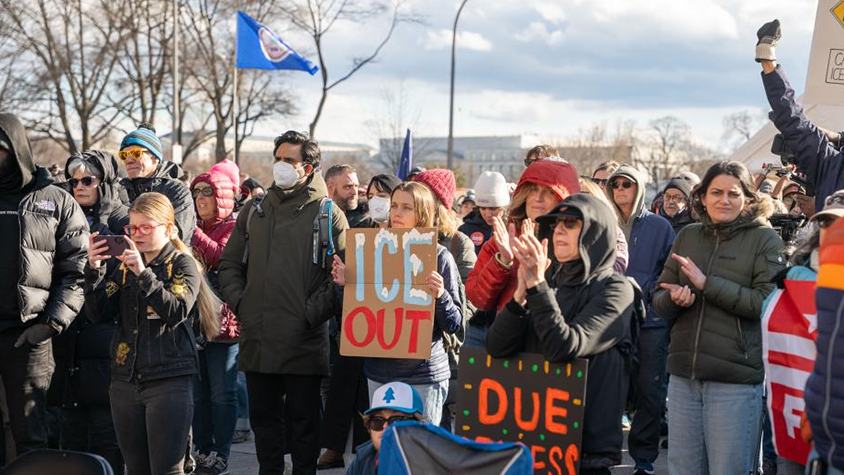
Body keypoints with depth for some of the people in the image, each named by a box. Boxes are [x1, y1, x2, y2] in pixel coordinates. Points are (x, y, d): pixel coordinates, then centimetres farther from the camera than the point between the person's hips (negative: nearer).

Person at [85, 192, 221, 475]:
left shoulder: (183, 264, -1)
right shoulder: (124, 265, 13)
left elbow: (177, 312, -16)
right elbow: (99, 313, 5)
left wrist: (143, 273, -24)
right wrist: (94, 270, -9)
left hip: (169, 381, -5)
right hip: (125, 380, 5)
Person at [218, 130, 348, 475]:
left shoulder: (327, 215, -2)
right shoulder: (254, 211, 12)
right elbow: (230, 263, 16)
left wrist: (314, 311, -15)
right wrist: (239, 302, 2)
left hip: (304, 341, -4)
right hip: (257, 339, 5)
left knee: (303, 418, 5)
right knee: (263, 416, 14)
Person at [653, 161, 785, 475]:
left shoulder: (765, 239, -1)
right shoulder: (688, 236, 11)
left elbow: (767, 302, -13)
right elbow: (659, 301, 12)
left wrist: (707, 284, -17)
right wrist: (674, 298, -11)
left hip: (736, 378, -4)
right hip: (684, 374, 5)